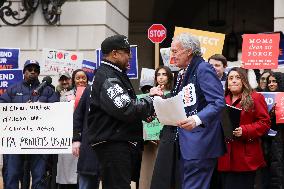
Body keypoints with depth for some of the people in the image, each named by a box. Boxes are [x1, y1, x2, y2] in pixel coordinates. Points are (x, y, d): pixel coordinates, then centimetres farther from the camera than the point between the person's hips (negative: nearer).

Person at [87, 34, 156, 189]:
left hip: (119, 142, 11)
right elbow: (126, 109, -24)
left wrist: (144, 113, 8)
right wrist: (151, 99, -10)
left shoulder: (115, 75, 19)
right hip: (112, 143, -11)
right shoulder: (108, 77, -14)